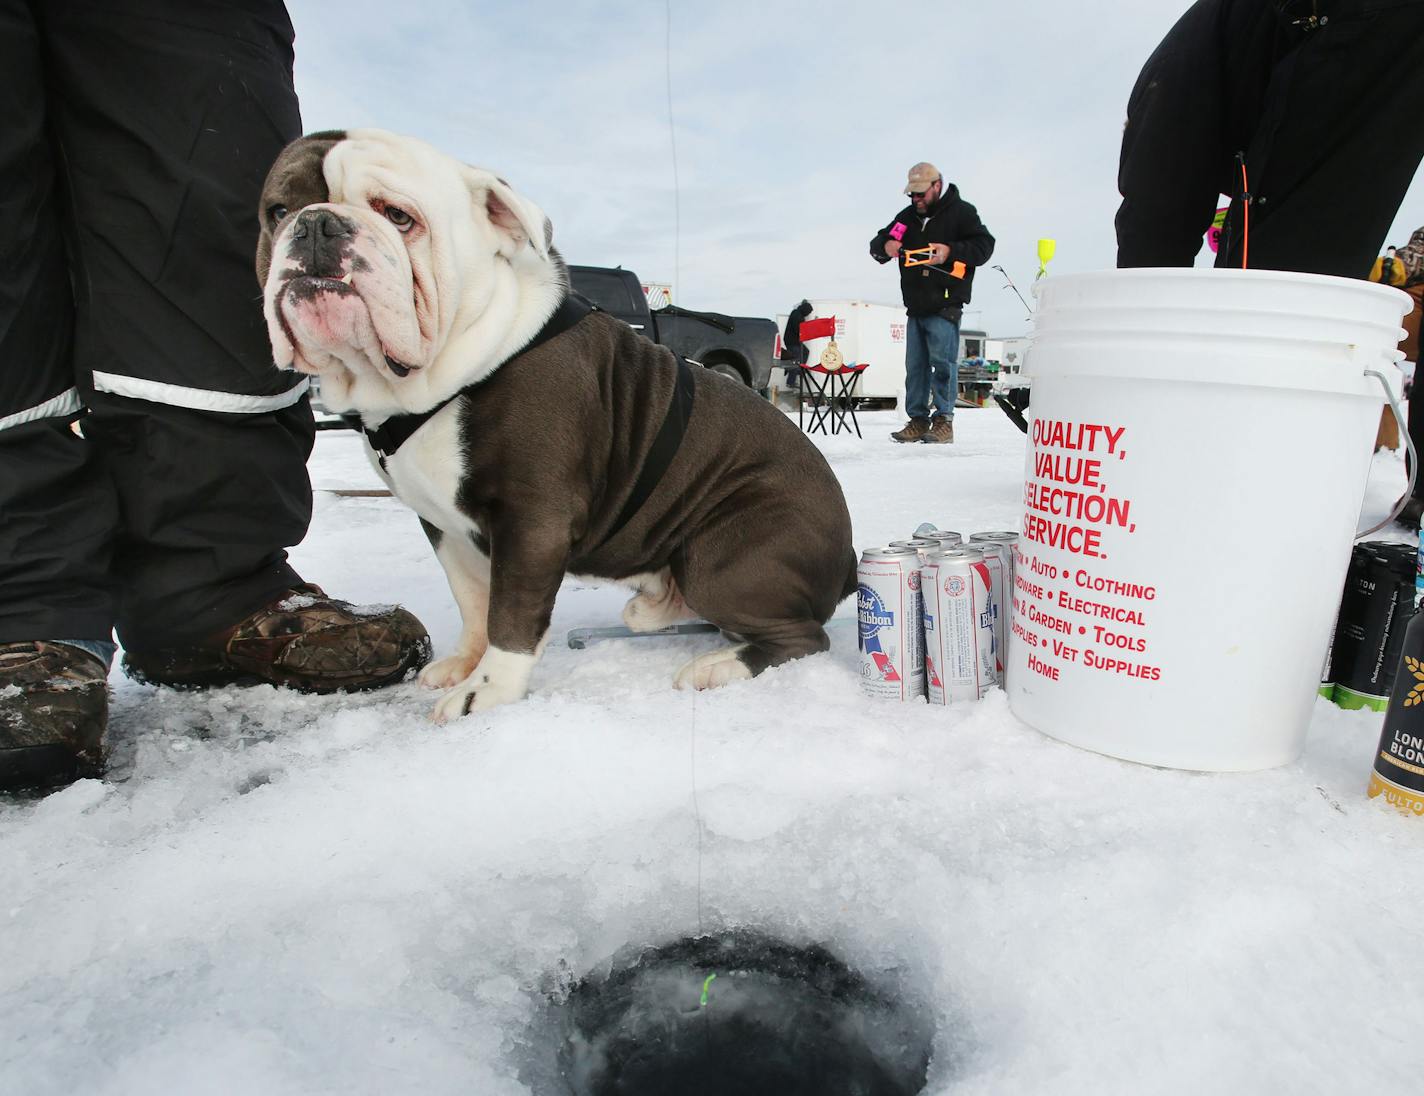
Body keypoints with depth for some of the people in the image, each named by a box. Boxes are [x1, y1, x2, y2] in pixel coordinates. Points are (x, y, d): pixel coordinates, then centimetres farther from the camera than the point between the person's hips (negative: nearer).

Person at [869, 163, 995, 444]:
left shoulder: (961, 212, 0)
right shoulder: (907, 216, 15)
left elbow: (984, 246, -7)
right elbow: (876, 245, 16)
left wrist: (950, 252, -22)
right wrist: (885, 246, -9)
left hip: (945, 305, -6)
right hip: (915, 306, 6)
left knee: (942, 362, -10)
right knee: (915, 365, 5)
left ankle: (944, 420, -4)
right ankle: (918, 420, 10)